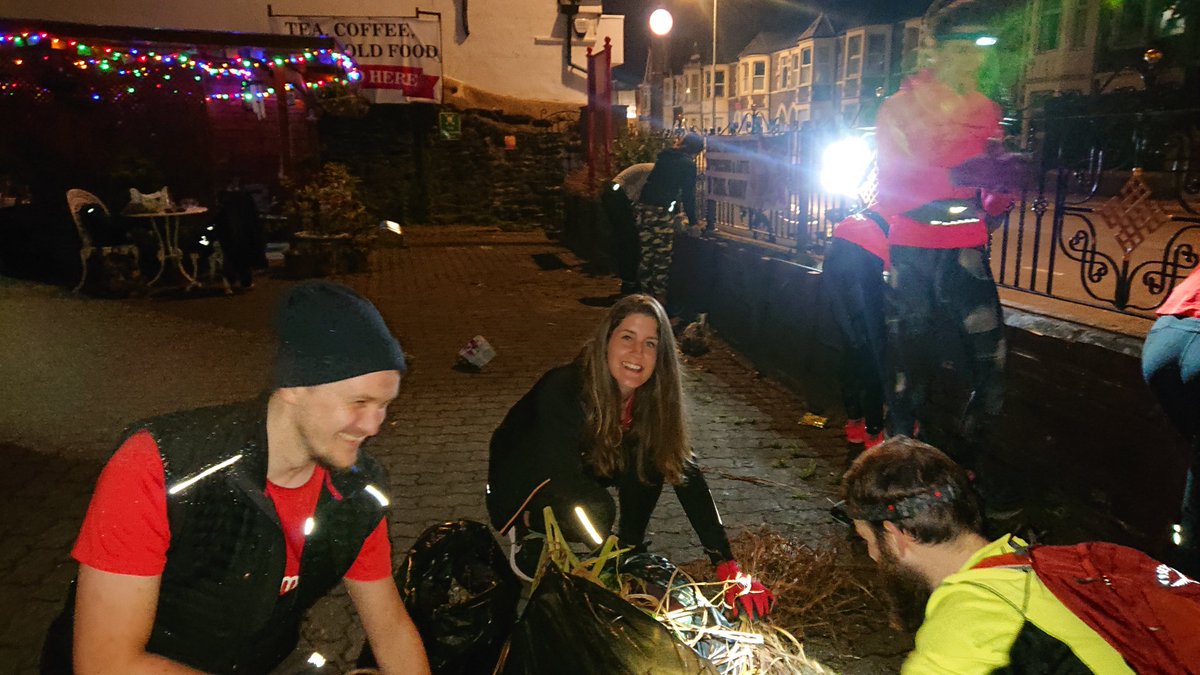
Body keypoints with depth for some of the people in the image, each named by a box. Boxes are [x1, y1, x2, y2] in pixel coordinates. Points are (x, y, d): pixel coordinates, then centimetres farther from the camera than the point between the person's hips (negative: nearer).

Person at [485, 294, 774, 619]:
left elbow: (686, 473, -18)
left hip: (581, 473, 5)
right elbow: (561, 480, -34)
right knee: (595, 511, -34)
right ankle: (526, 538, -5)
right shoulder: (563, 391, -34)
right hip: (519, 489, -5)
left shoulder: (652, 398, -17)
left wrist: (726, 563, -24)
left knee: (650, 457, -20)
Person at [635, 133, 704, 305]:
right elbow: (688, 194, -1)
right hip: (663, 213, -6)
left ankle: (646, 295, 18)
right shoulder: (688, 164, -2)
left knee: (646, 255, 12)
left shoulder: (664, 156, 15)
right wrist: (692, 221, 7)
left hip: (644, 208, 6)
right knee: (662, 258, 2)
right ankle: (659, 297, 6)